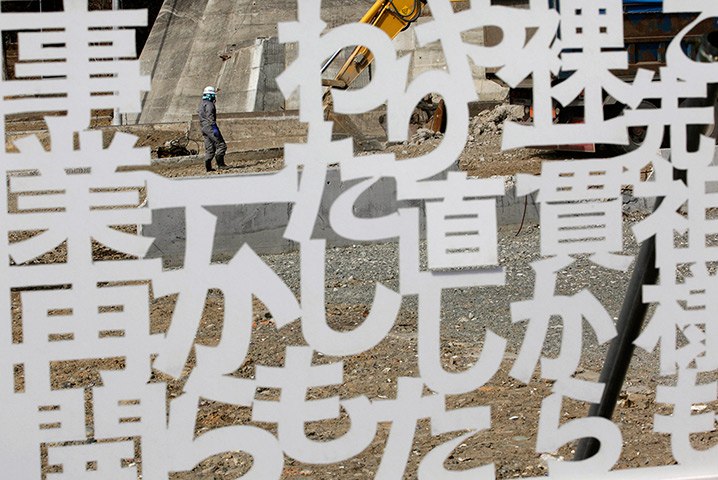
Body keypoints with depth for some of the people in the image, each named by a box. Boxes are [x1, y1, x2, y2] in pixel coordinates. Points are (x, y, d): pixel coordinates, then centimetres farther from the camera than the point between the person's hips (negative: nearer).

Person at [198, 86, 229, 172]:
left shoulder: (202, 104, 20)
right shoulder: (209, 104, -10)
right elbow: (210, 117, -19)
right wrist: (214, 128, -22)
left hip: (204, 128, 10)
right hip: (210, 127, -10)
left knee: (209, 149, 8)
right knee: (221, 145, -7)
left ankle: (208, 167, 2)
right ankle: (220, 164, -12)